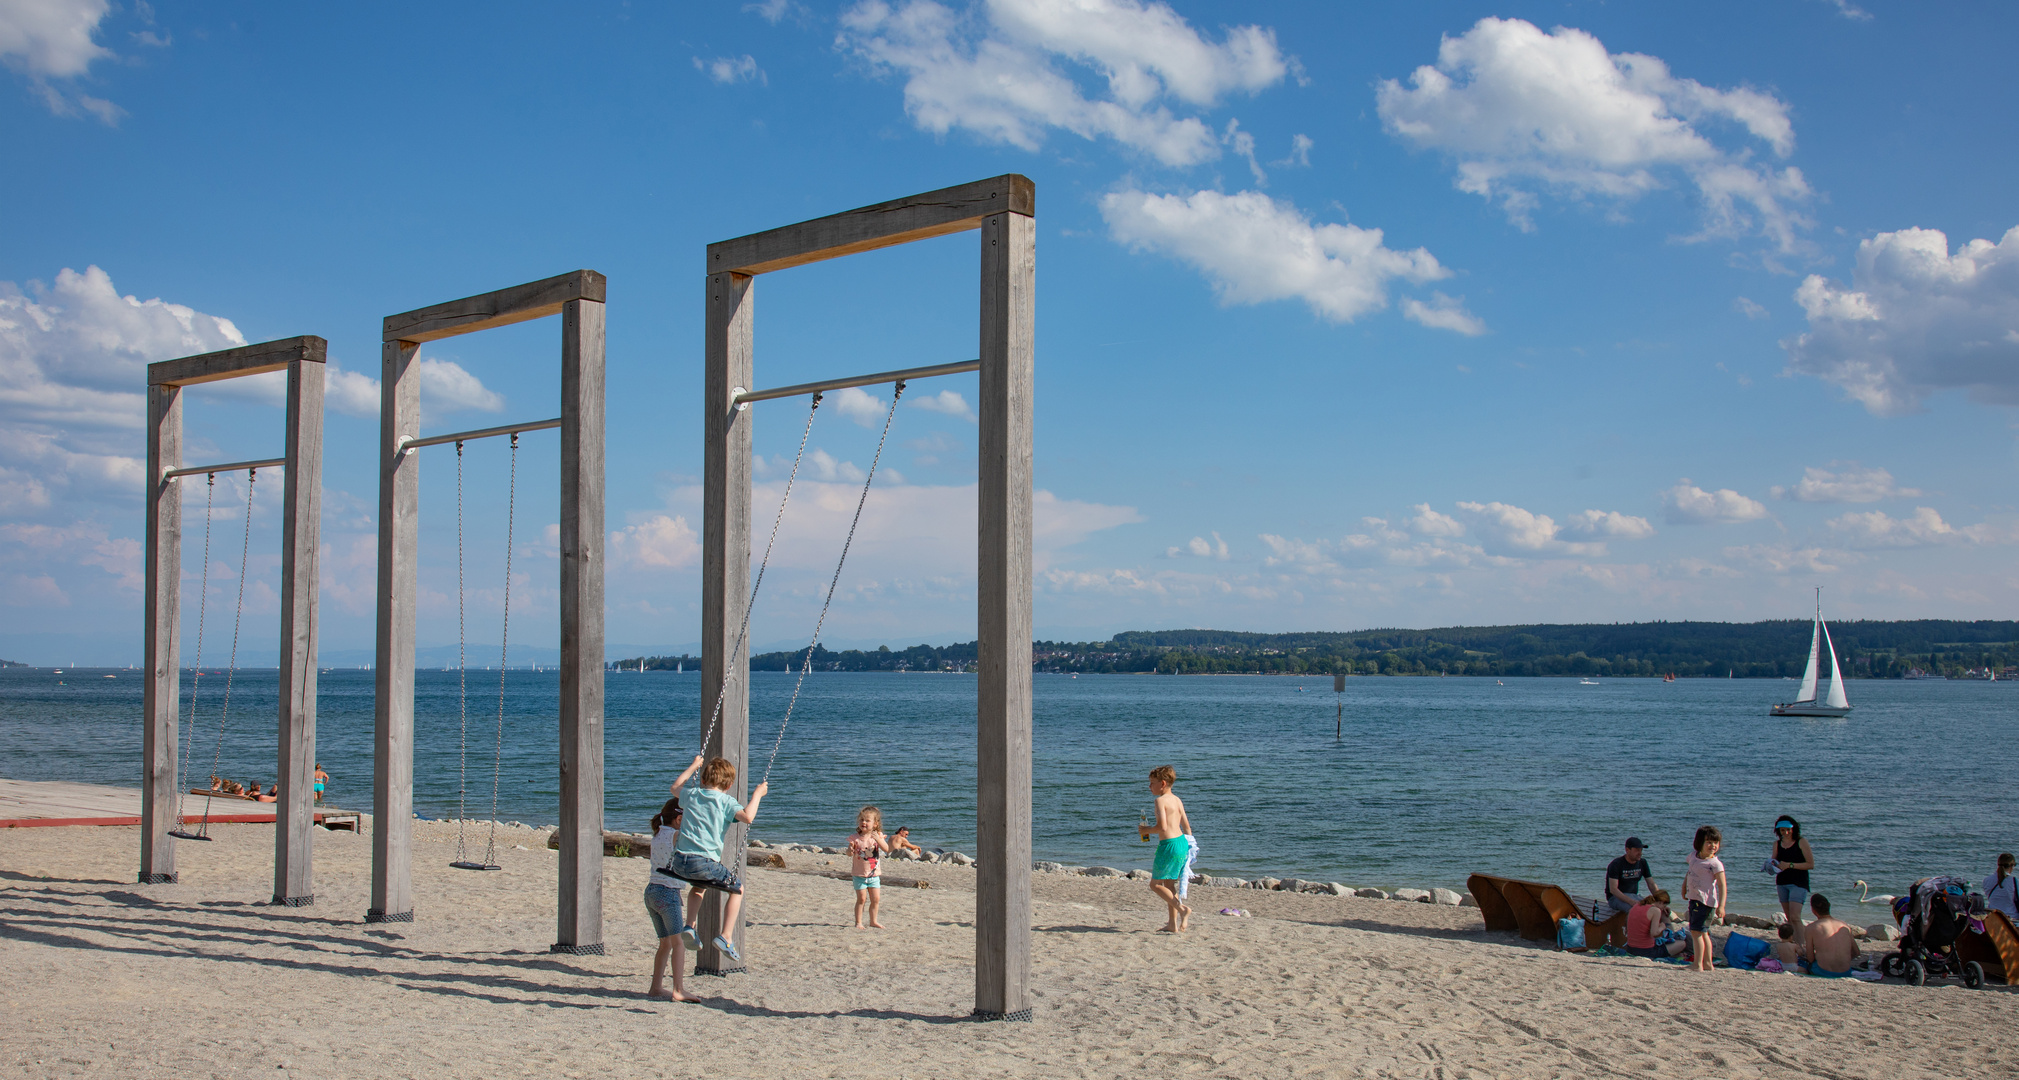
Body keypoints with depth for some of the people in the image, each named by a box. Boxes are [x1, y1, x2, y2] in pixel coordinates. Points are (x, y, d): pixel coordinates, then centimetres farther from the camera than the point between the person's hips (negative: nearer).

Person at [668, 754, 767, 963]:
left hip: (680, 862, 6)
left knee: (699, 885, 38)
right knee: (737, 889, 14)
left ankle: (690, 926, 22)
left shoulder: (691, 795, 15)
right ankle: (725, 937, 2)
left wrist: (694, 766, 47)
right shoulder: (725, 801, -1)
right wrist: (757, 794, -2)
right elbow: (747, 816, -17)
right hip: (704, 863, -6)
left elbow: (675, 787, 38)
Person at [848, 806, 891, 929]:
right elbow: (849, 854, -11)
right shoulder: (856, 838, -6)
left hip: (874, 874, 3)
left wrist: (878, 839, -29)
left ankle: (873, 921, 21)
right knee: (861, 898, -6)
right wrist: (850, 849, -34)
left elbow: (886, 849, -14)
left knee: (876, 899, 6)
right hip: (859, 874, -3)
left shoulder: (878, 836, -1)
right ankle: (858, 922, 5)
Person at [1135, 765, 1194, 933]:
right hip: (1182, 842, 9)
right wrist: (1189, 847, 26)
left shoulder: (1161, 801, -11)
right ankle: (1173, 924, 14)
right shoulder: (1177, 800, 14)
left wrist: (1146, 830, -6)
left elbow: (1162, 826, -22)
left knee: (1155, 884, 0)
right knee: (1169, 884, 15)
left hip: (1169, 844, -9)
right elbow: (1186, 826, 18)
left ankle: (1182, 909, -15)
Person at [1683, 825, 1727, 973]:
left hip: (1706, 901, -8)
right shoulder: (1693, 856, 8)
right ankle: (1707, 964, 28)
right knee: (1702, 933, 17)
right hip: (1694, 899, 8)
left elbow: (1722, 885, -19)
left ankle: (1698, 965, -13)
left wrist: (1721, 906, -26)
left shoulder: (1715, 863, -14)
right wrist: (1684, 886, 25)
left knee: (1696, 931, -13)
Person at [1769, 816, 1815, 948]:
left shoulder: (1801, 842, -6)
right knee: (1789, 918, 8)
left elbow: (1811, 864, -9)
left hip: (1798, 883, -6)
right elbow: (1774, 861, 20)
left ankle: (1800, 946, -18)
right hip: (1782, 882, 6)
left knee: (1795, 917, -17)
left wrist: (1790, 865, -17)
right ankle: (1792, 944, 13)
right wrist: (1772, 865, -5)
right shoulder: (1777, 844, 9)